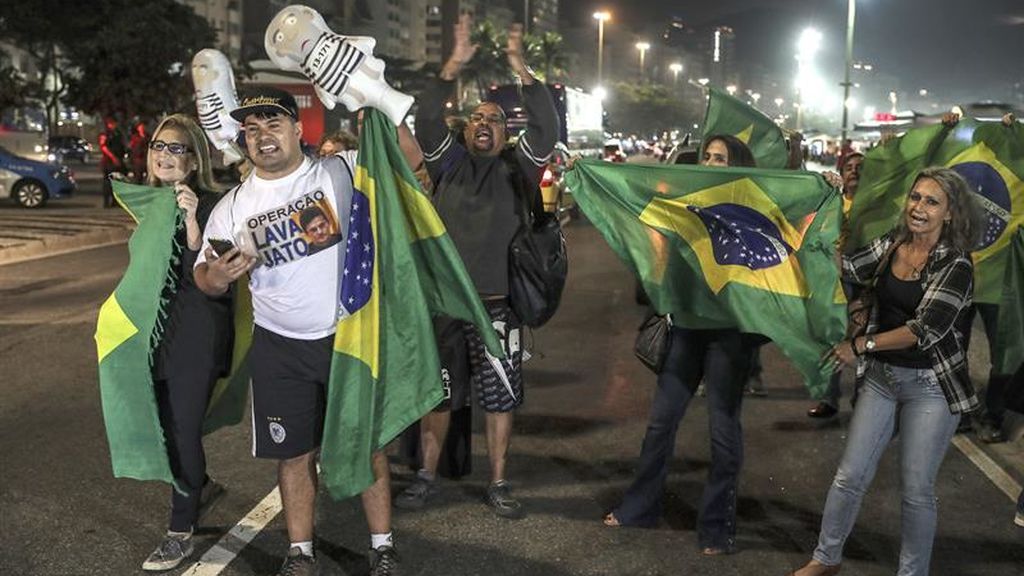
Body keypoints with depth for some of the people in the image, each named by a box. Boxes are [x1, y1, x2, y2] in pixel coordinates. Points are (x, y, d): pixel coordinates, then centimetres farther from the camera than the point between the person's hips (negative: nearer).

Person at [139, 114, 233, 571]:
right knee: (164, 424, 14)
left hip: (197, 334, -7)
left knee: (183, 428, -2)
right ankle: (200, 487, 40)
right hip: (156, 332, 7)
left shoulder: (211, 205, -12)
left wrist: (192, 218, -29)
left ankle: (180, 533, 13)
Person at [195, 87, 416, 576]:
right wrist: (216, 277, -16)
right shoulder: (233, 206, 3)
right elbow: (204, 277, 7)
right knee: (294, 453, 10)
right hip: (280, 349, 2)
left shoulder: (341, 171, -4)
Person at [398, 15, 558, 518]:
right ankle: (426, 476, 24)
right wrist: (454, 66, -17)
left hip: (497, 304, 0)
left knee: (500, 397, 7)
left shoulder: (517, 168, 5)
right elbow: (427, 120, -8)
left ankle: (499, 484, 20)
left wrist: (521, 69, -16)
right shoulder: (449, 163, 6)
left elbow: (547, 128, -9)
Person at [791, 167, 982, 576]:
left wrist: (862, 345, -16)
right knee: (851, 476, 9)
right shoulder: (892, 244, 3)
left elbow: (924, 329, -20)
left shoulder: (955, 266, -14)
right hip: (881, 376, 5)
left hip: (930, 387, -5)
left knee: (916, 489, 4)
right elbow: (846, 269, 1)